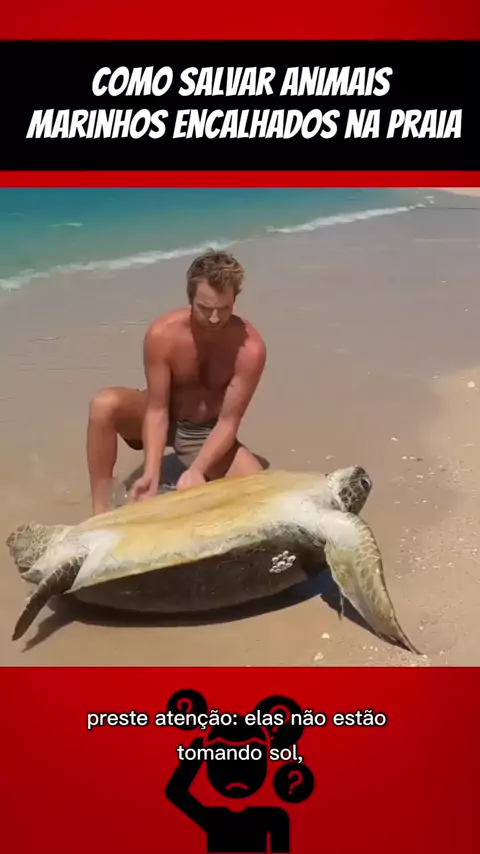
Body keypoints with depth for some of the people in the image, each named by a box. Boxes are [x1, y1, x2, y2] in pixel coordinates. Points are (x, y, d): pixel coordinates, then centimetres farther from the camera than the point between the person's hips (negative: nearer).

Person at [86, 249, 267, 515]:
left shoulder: (250, 348, -28)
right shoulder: (163, 335, -26)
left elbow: (228, 422, -24)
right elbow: (157, 410, -24)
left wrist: (195, 472, -37)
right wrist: (152, 474, -36)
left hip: (208, 433, 0)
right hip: (164, 419, 0)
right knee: (104, 404, -31)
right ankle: (100, 516, -22)